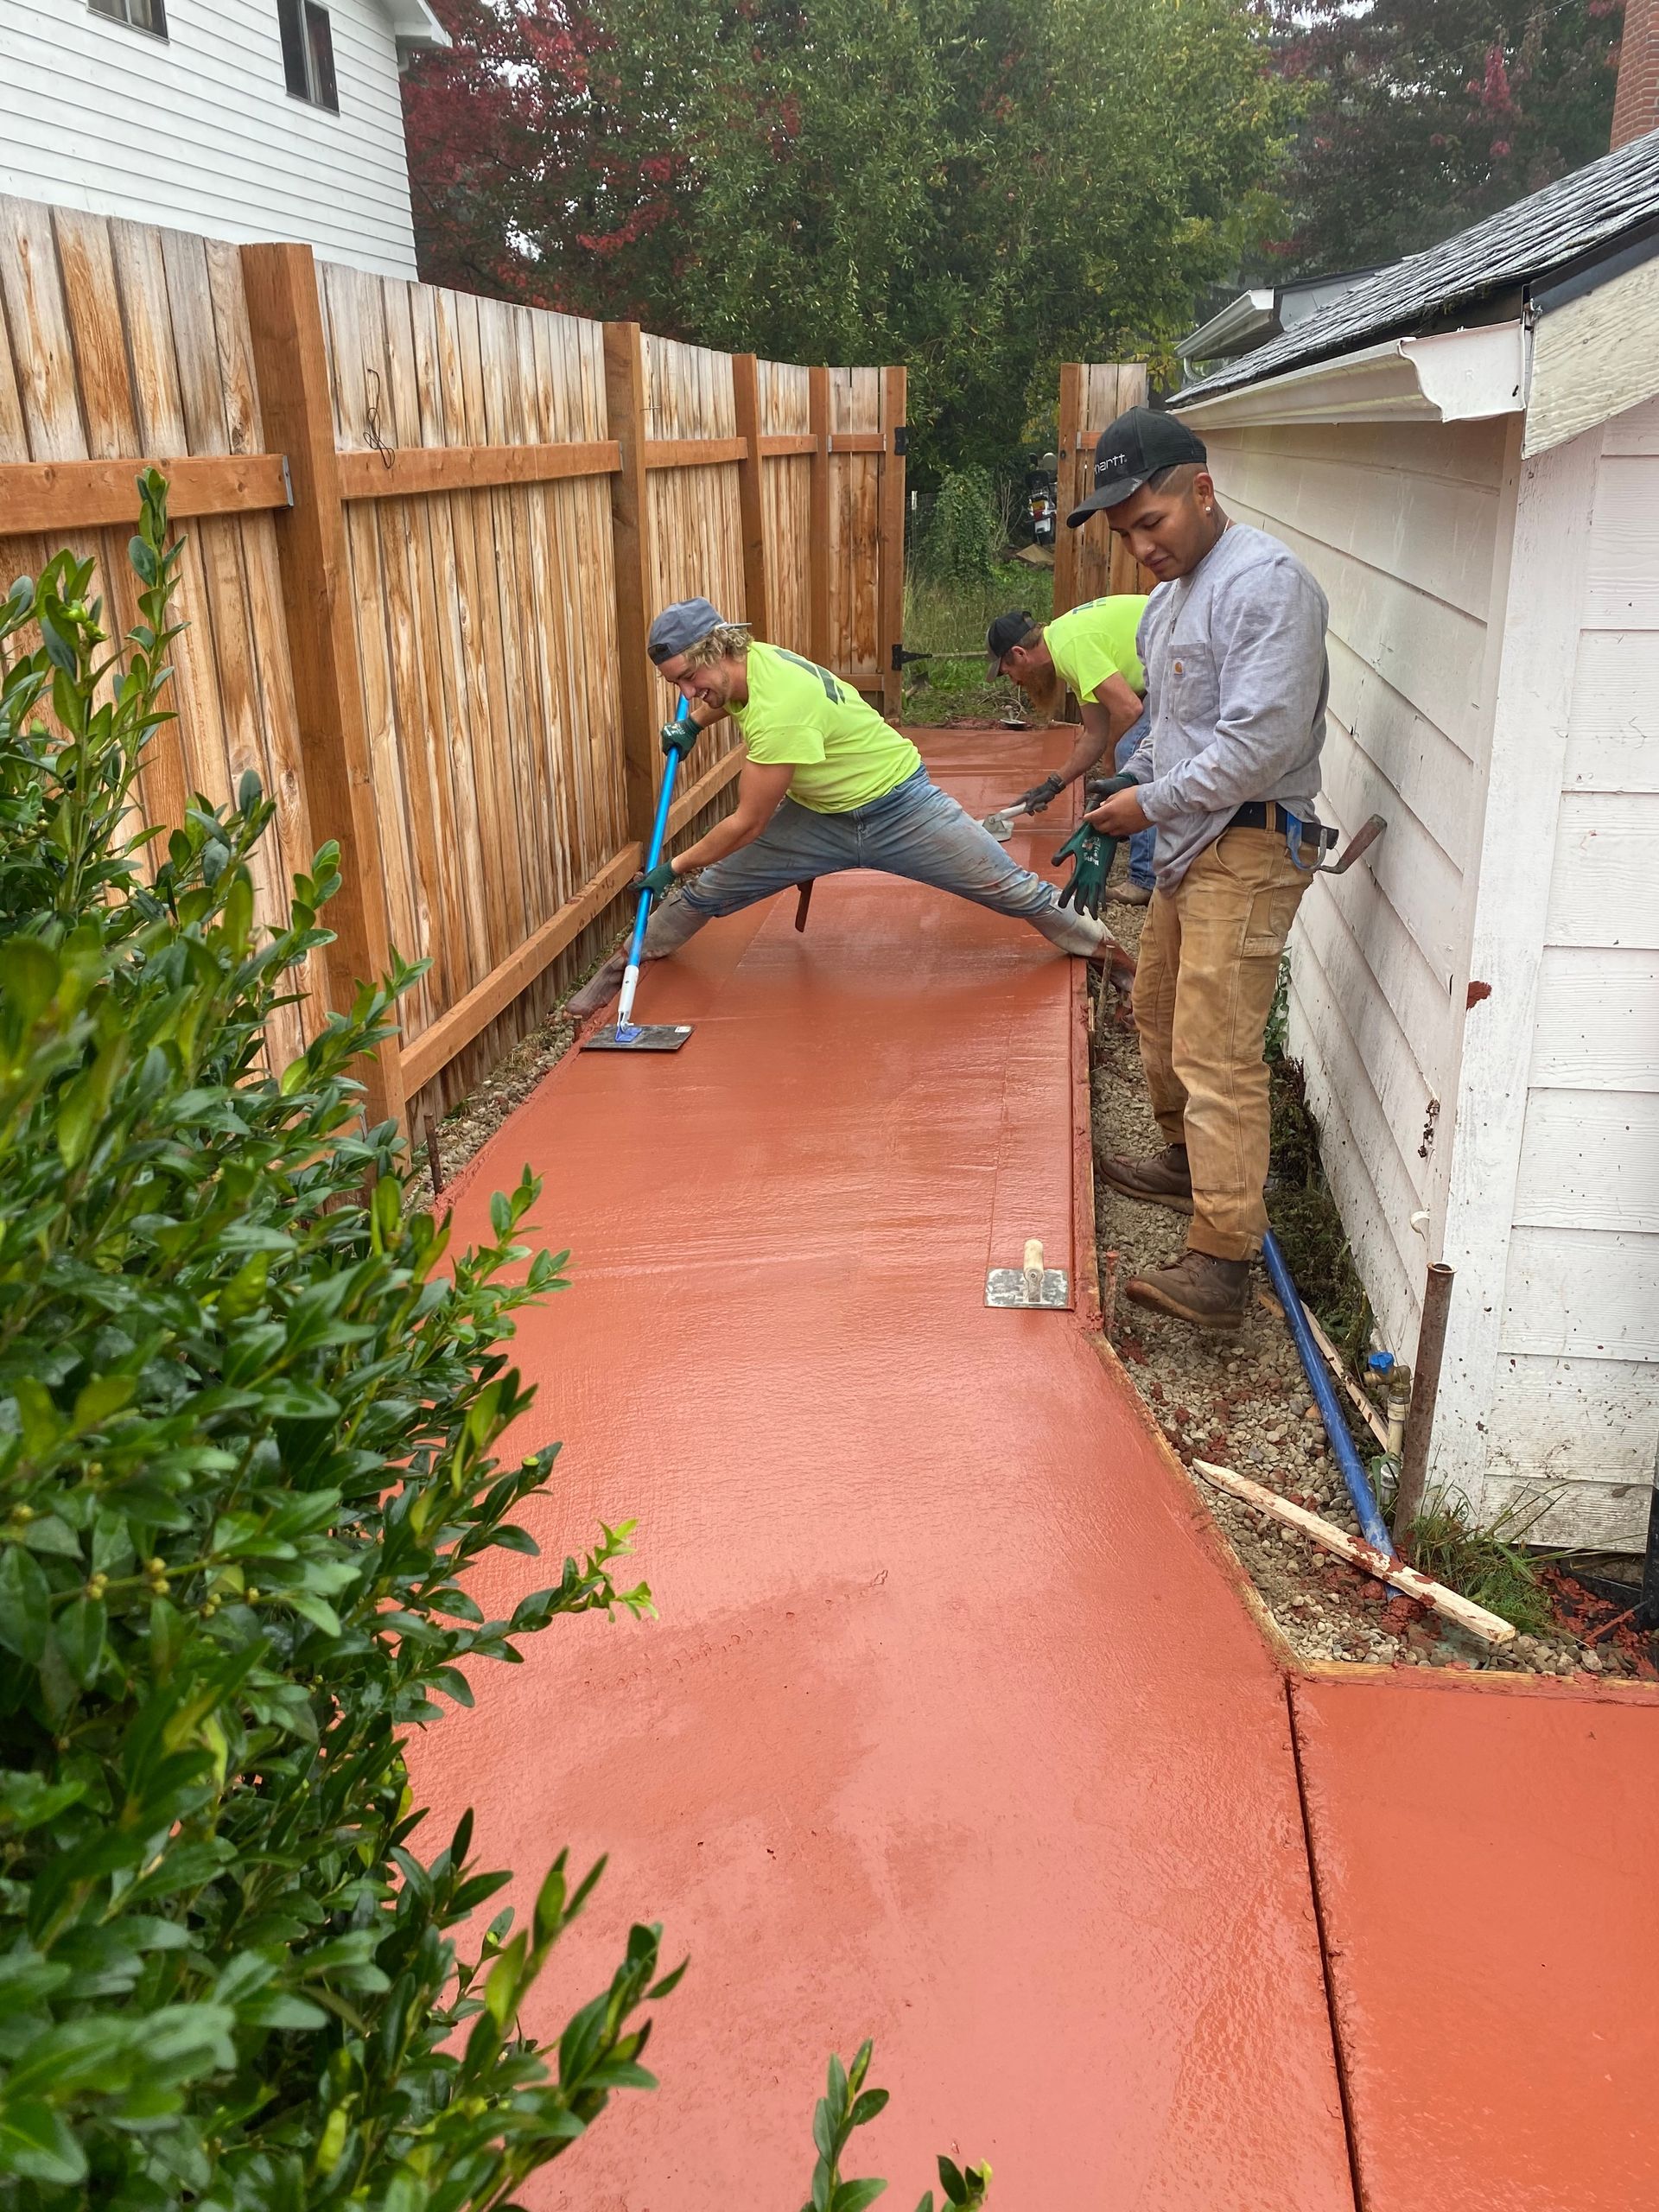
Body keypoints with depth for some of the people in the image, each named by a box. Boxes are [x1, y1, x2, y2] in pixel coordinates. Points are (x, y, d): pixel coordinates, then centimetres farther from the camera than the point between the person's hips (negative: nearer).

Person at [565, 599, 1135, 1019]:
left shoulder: (779, 709, -35)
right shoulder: (744, 662, -9)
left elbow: (748, 824, -27)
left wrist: (673, 867, -17)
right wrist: (692, 724, 5)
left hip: (897, 808, -8)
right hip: (817, 818, 8)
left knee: (1012, 890, -1)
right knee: (705, 890, 3)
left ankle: (1111, 952, 17)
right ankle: (622, 970, 19)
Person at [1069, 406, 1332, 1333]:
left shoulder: (1265, 581, -17)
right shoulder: (1174, 590, 16)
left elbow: (1261, 741, -25)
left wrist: (1153, 802, -14)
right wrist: (1134, 783, 9)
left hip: (1249, 848, -10)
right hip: (1193, 843, 10)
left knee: (1215, 1050, -14)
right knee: (1160, 1010, 22)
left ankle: (1223, 1265, -13)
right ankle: (1188, 1160, 43)